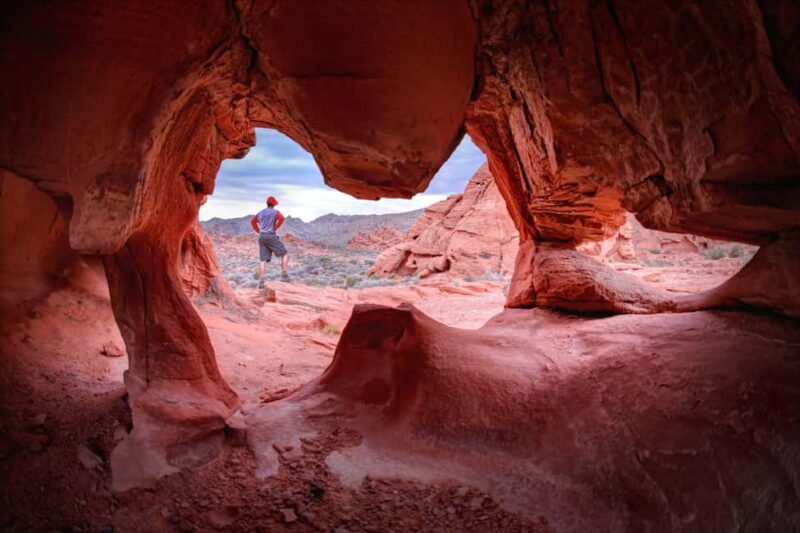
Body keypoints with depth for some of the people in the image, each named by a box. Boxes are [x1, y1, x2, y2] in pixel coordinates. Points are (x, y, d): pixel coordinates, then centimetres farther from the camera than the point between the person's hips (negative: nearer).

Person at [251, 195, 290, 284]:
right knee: (284, 254, 3)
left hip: (262, 237, 6)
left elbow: (252, 221, 32)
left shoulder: (261, 212, 19)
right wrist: (275, 228, -9)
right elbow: (281, 218, -21)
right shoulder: (275, 212, 0)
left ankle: (261, 281, -8)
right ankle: (284, 275, -8)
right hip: (271, 236, -6)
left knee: (263, 260, 2)